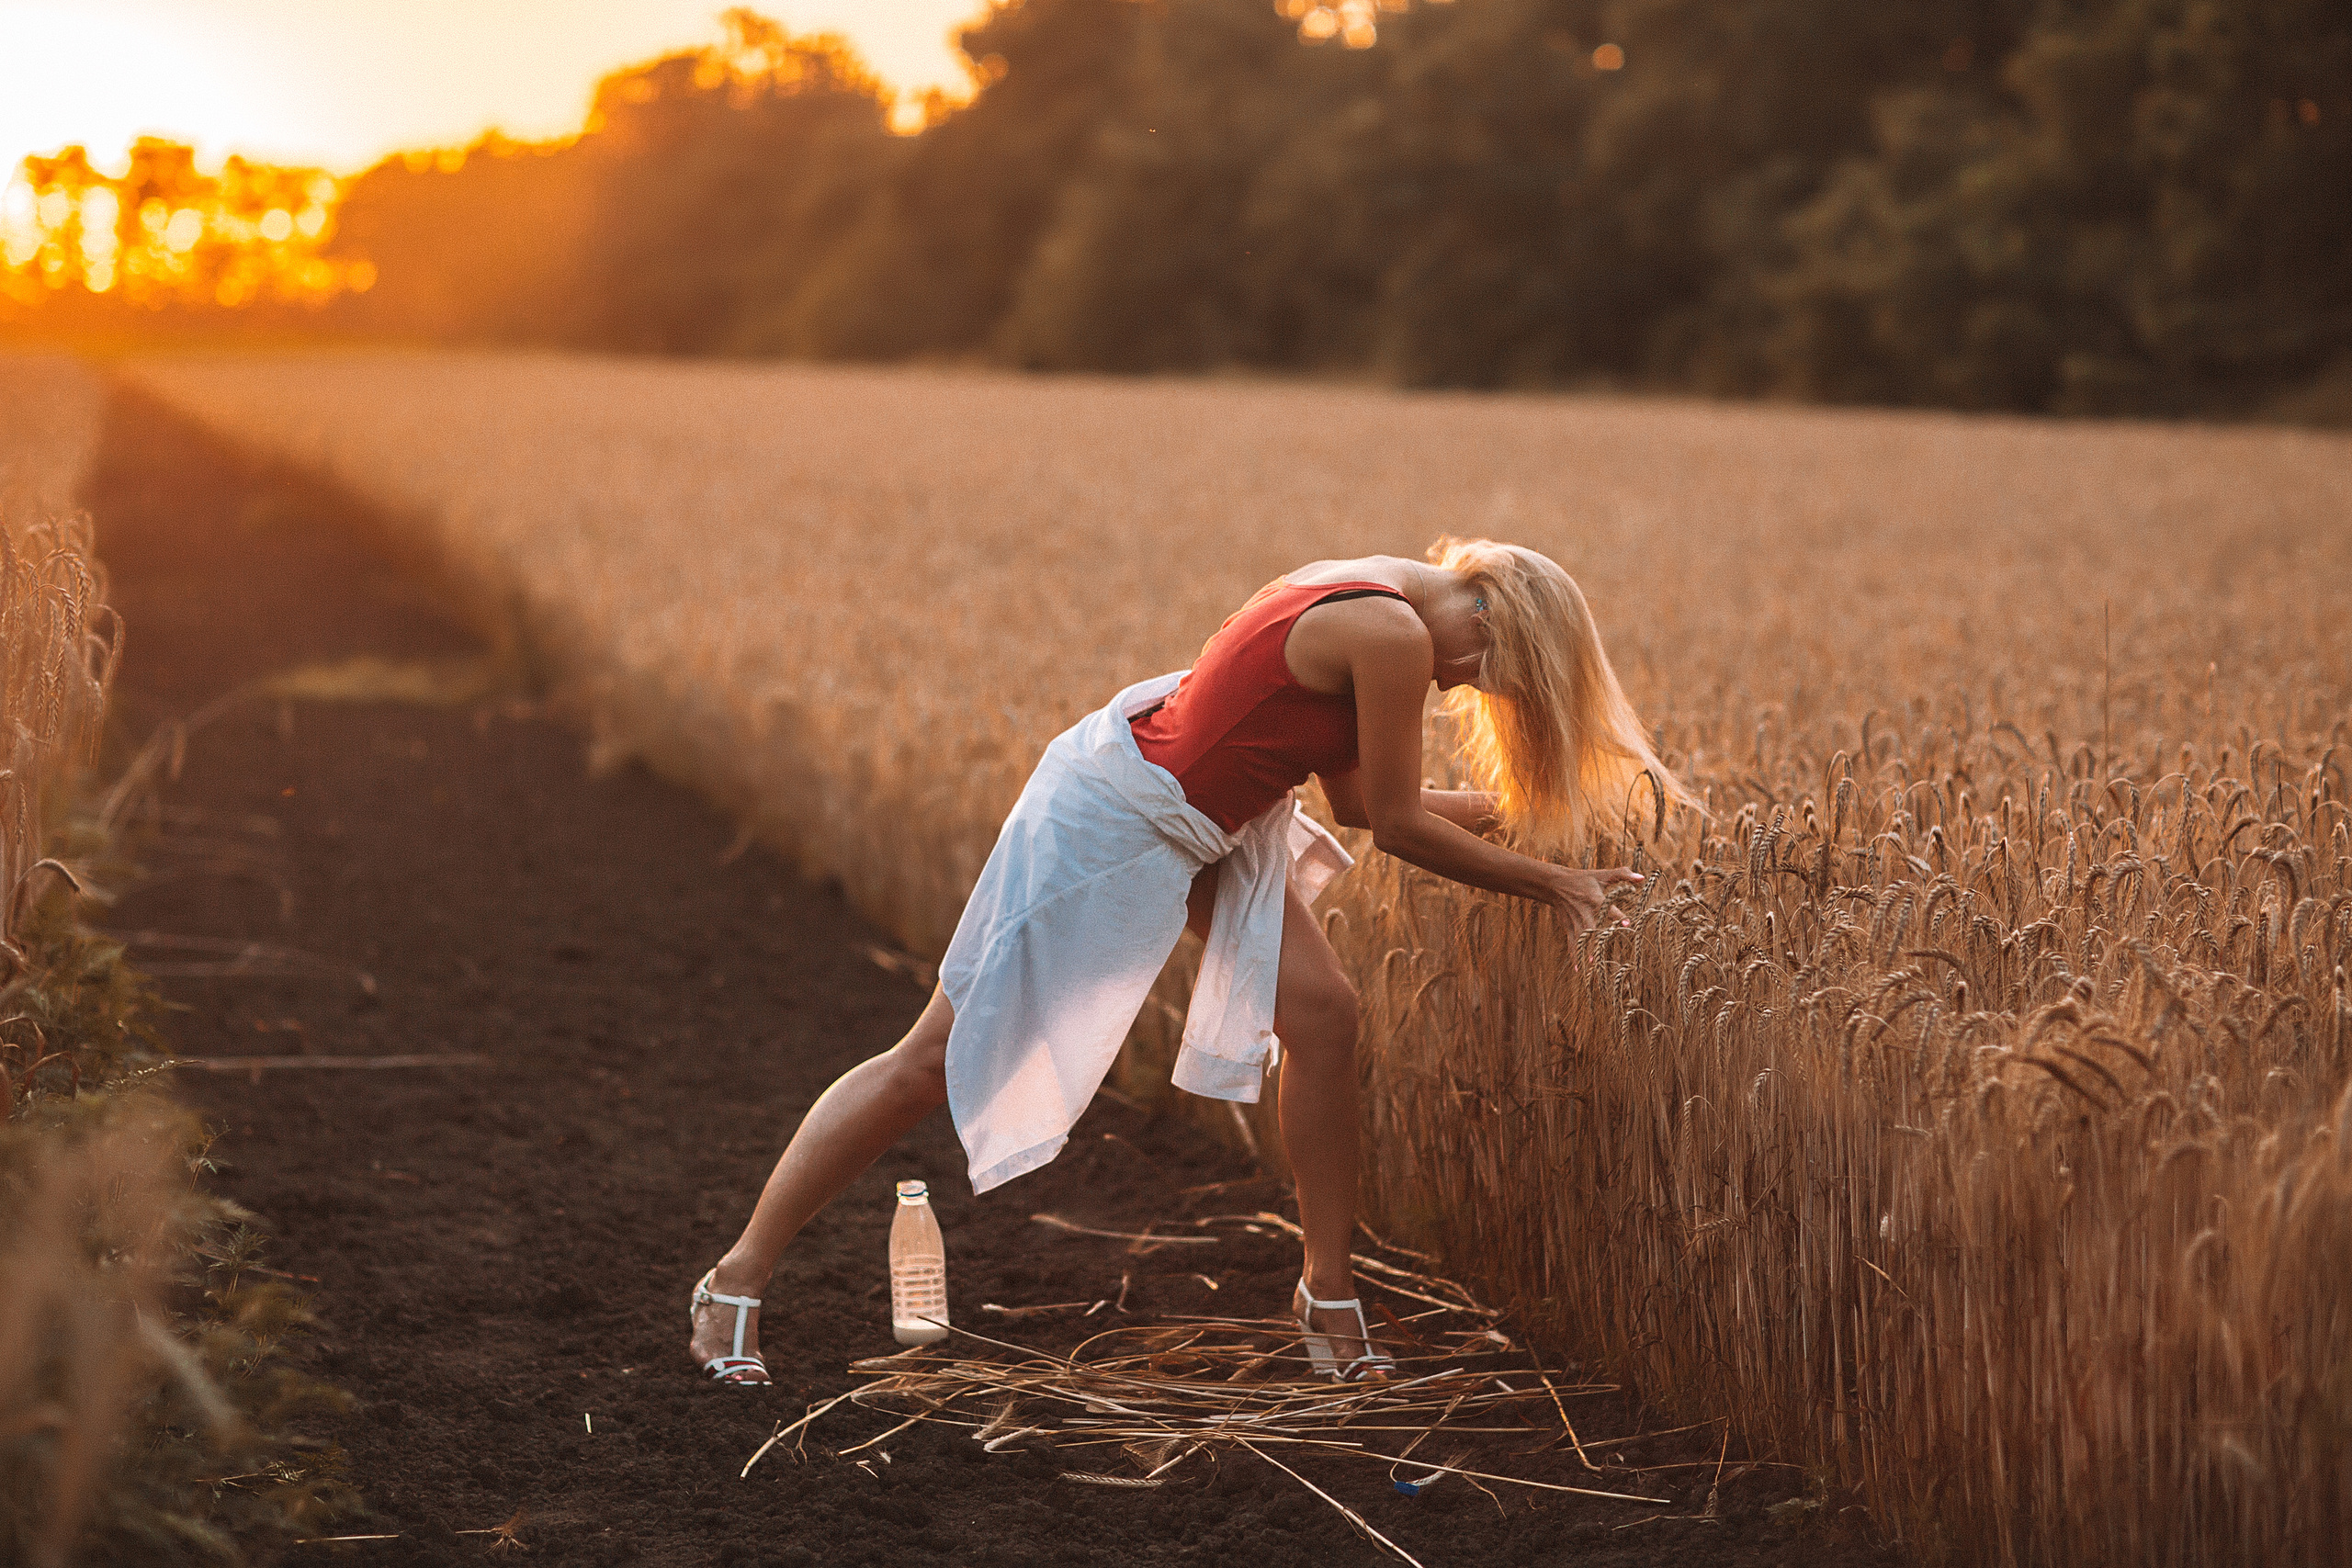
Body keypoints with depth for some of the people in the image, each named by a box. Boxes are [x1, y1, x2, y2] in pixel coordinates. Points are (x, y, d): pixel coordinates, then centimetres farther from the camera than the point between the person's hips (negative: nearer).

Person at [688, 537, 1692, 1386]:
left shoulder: (1381, 593, 3)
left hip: (1200, 817, 10)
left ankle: (1328, 1294, 12)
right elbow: (1396, 826, -16)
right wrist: (1551, 885, -8)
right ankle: (737, 1281, 10)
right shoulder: (1394, 634, -25)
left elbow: (1357, 798, 11)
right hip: (1107, 824, -9)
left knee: (1320, 1014, -1)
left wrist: (1510, 812, 10)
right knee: (939, 1062, -2)